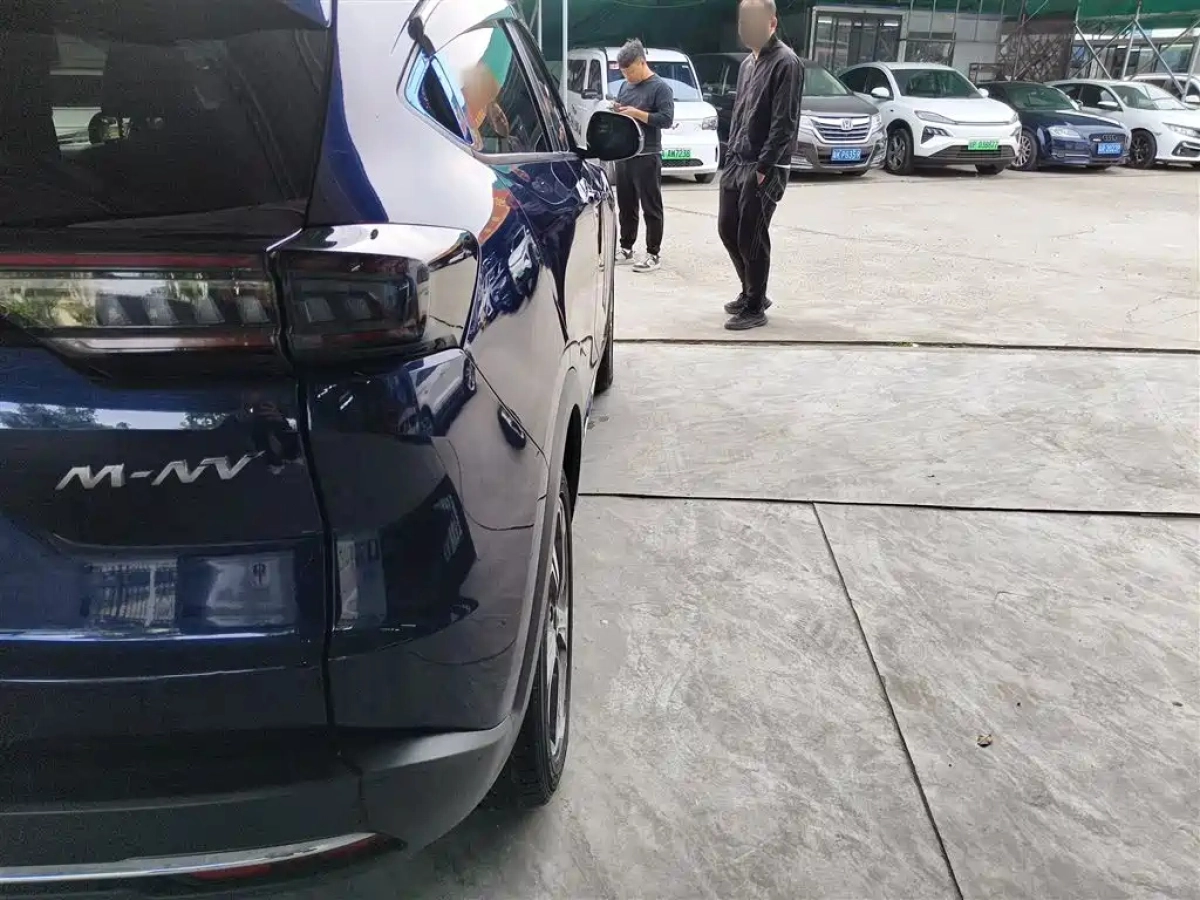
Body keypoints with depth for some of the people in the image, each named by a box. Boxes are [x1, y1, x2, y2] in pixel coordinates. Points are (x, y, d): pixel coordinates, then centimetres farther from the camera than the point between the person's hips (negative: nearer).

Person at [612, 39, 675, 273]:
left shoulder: (660, 87, -5)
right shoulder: (625, 86, 15)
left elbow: (667, 119, -13)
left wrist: (636, 113, -17)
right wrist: (616, 111, -1)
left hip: (647, 157, -7)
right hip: (623, 155, 7)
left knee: (651, 208, -2)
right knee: (625, 206, 12)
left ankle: (653, 254, 1)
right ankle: (626, 249, 22)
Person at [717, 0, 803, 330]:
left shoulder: (786, 62, -11)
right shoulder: (747, 63, 15)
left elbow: (784, 122, -17)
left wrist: (763, 167, -19)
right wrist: (731, 157, 13)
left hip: (765, 168, -8)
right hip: (737, 163, 8)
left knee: (751, 238, -5)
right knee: (727, 230, 11)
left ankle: (755, 308, 8)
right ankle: (751, 293, 27)